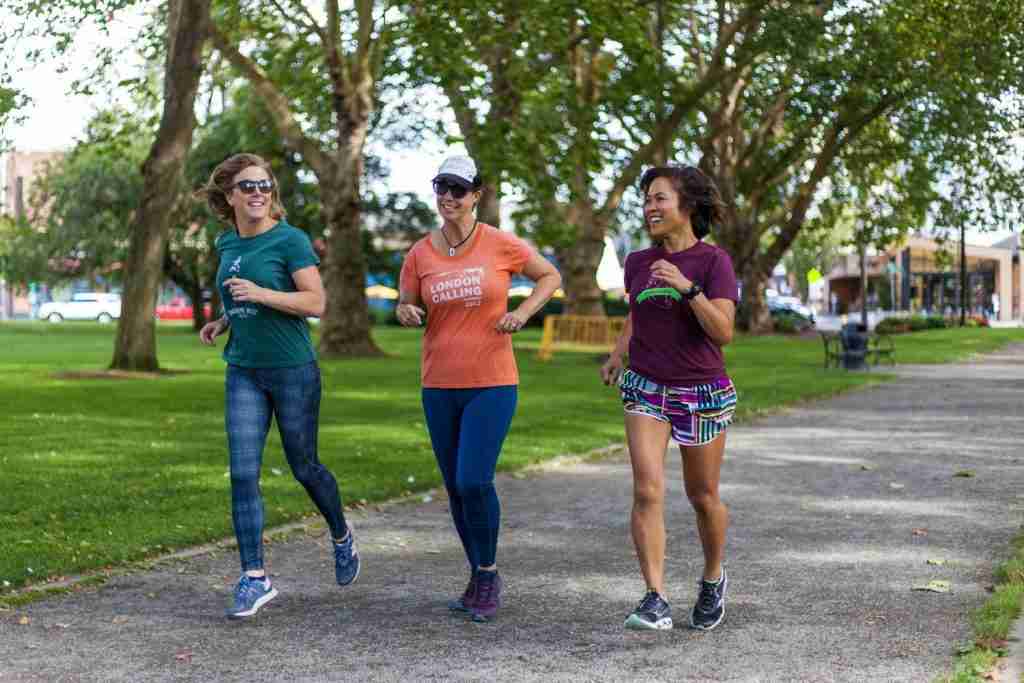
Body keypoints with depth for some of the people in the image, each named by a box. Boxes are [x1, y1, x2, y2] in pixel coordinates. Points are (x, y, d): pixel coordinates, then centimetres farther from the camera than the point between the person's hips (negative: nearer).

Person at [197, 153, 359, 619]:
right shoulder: (227, 244, 9)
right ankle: (255, 578, -2)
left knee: (304, 468, 8)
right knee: (243, 474, -5)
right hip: (243, 372, 5)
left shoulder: (290, 240, -9)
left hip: (293, 370, -5)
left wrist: (261, 295, -24)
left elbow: (316, 303, -14)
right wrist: (224, 322, 6)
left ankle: (342, 537, 36)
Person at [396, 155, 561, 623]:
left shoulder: (502, 245, -6)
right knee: (455, 487, 10)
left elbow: (550, 276, 8)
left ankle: (489, 575, 7)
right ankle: (478, 578, 26)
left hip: (491, 383, -4)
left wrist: (522, 313, -8)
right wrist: (406, 312, -12)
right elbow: (405, 307, 12)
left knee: (474, 481, -14)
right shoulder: (420, 254, 2)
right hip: (439, 386, 4)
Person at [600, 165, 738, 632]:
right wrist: (618, 354, 7)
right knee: (647, 490, -15)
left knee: (703, 497, 10)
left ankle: (713, 579, 36)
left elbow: (723, 333, -18)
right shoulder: (637, 263, 3)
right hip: (646, 390, 3)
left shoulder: (714, 261, -9)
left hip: (703, 394, -2)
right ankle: (656, 602, -16)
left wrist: (687, 286, -28)